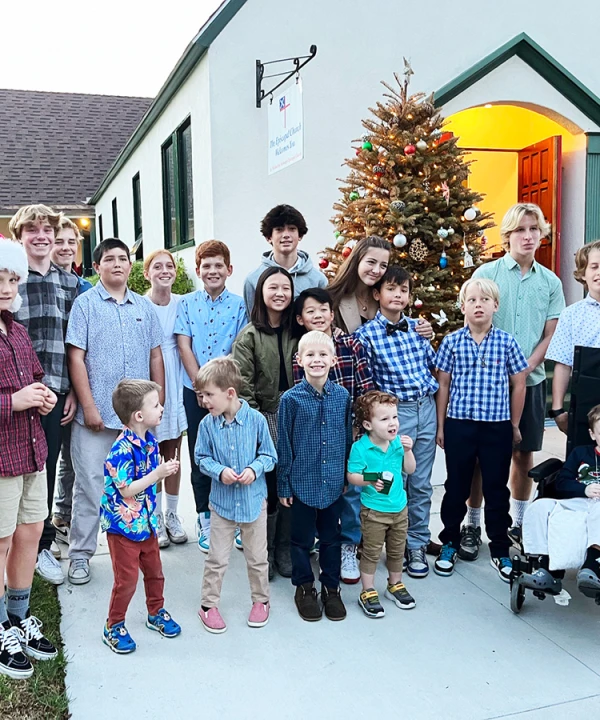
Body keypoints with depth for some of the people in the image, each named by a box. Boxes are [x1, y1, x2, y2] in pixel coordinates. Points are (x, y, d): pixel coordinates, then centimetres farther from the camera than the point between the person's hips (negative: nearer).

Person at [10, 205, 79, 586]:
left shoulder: (69, 282, 10)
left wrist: (74, 391, 6)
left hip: (56, 391, 3)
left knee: (48, 468, 12)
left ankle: (42, 543, 28)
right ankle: (39, 543, 21)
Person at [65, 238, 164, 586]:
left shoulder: (145, 307, 11)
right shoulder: (85, 304, -1)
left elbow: (156, 357, 13)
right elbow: (76, 357, -6)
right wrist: (89, 406, -11)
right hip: (97, 414, -3)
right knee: (90, 487, 3)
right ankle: (80, 554, 16)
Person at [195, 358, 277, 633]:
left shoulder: (256, 420, -13)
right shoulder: (207, 424, -10)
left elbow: (269, 455, -3)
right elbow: (202, 458, 0)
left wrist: (255, 469, -22)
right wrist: (220, 471, -18)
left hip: (254, 500, 0)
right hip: (222, 501, 1)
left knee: (257, 557, 15)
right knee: (217, 559, 11)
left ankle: (260, 600, 35)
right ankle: (208, 604, 29)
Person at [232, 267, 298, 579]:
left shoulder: (295, 332, 8)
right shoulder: (249, 335, -4)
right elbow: (242, 384, -8)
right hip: (264, 417, -3)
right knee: (266, 486, -2)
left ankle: (285, 550, 21)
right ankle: (264, 552, 15)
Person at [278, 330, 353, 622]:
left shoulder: (342, 396, -4)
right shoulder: (291, 398, -11)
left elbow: (348, 438, 6)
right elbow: (283, 445, -5)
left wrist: (348, 476, 9)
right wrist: (283, 485, -3)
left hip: (333, 482, 2)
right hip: (302, 482, -2)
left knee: (331, 537, 16)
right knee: (302, 538, 13)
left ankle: (331, 587, 34)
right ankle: (304, 587, 32)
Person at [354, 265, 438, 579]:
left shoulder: (416, 326, 8)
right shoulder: (366, 334, -7)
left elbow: (432, 363, 19)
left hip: (426, 408, 5)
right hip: (395, 412, -4)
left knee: (421, 483, 12)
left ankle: (417, 544, 27)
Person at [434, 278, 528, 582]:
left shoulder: (507, 342, -2)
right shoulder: (452, 342, -2)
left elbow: (518, 384, 5)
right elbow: (443, 384, 3)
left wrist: (515, 425, 7)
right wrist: (440, 426, 4)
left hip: (497, 427, 0)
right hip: (459, 424, 0)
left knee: (497, 489, 10)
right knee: (456, 487, 11)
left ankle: (500, 550, 26)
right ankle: (450, 542, 29)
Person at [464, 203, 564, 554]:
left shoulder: (551, 282, 7)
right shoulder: (487, 273, -2)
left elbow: (551, 335, 6)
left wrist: (527, 366, -9)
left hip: (531, 379, 3)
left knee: (524, 453, 11)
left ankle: (519, 523, 27)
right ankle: (473, 526, 17)